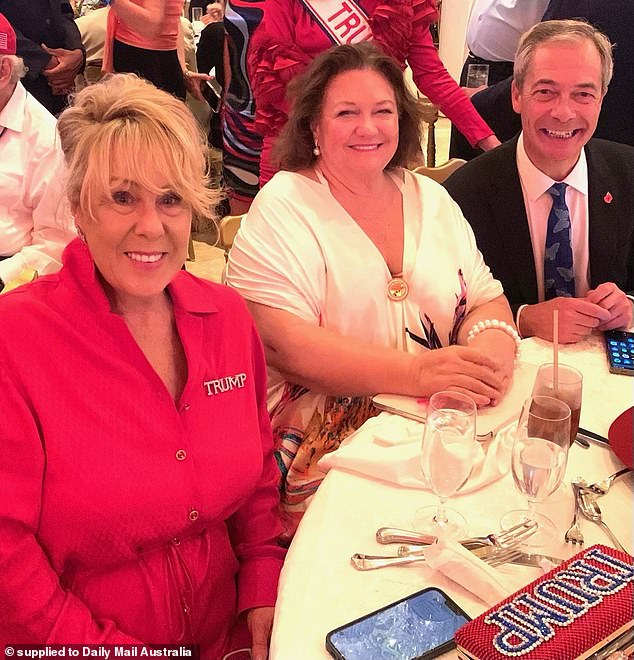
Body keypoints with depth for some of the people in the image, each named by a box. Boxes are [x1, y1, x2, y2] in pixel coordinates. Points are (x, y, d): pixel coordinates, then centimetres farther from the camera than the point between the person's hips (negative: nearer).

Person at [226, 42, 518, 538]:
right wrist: (416, 372, -25)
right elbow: (281, 343, -15)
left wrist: (492, 345, -13)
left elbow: (486, 299, 12)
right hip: (327, 443, -4)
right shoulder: (284, 206, -3)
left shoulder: (431, 198, 14)